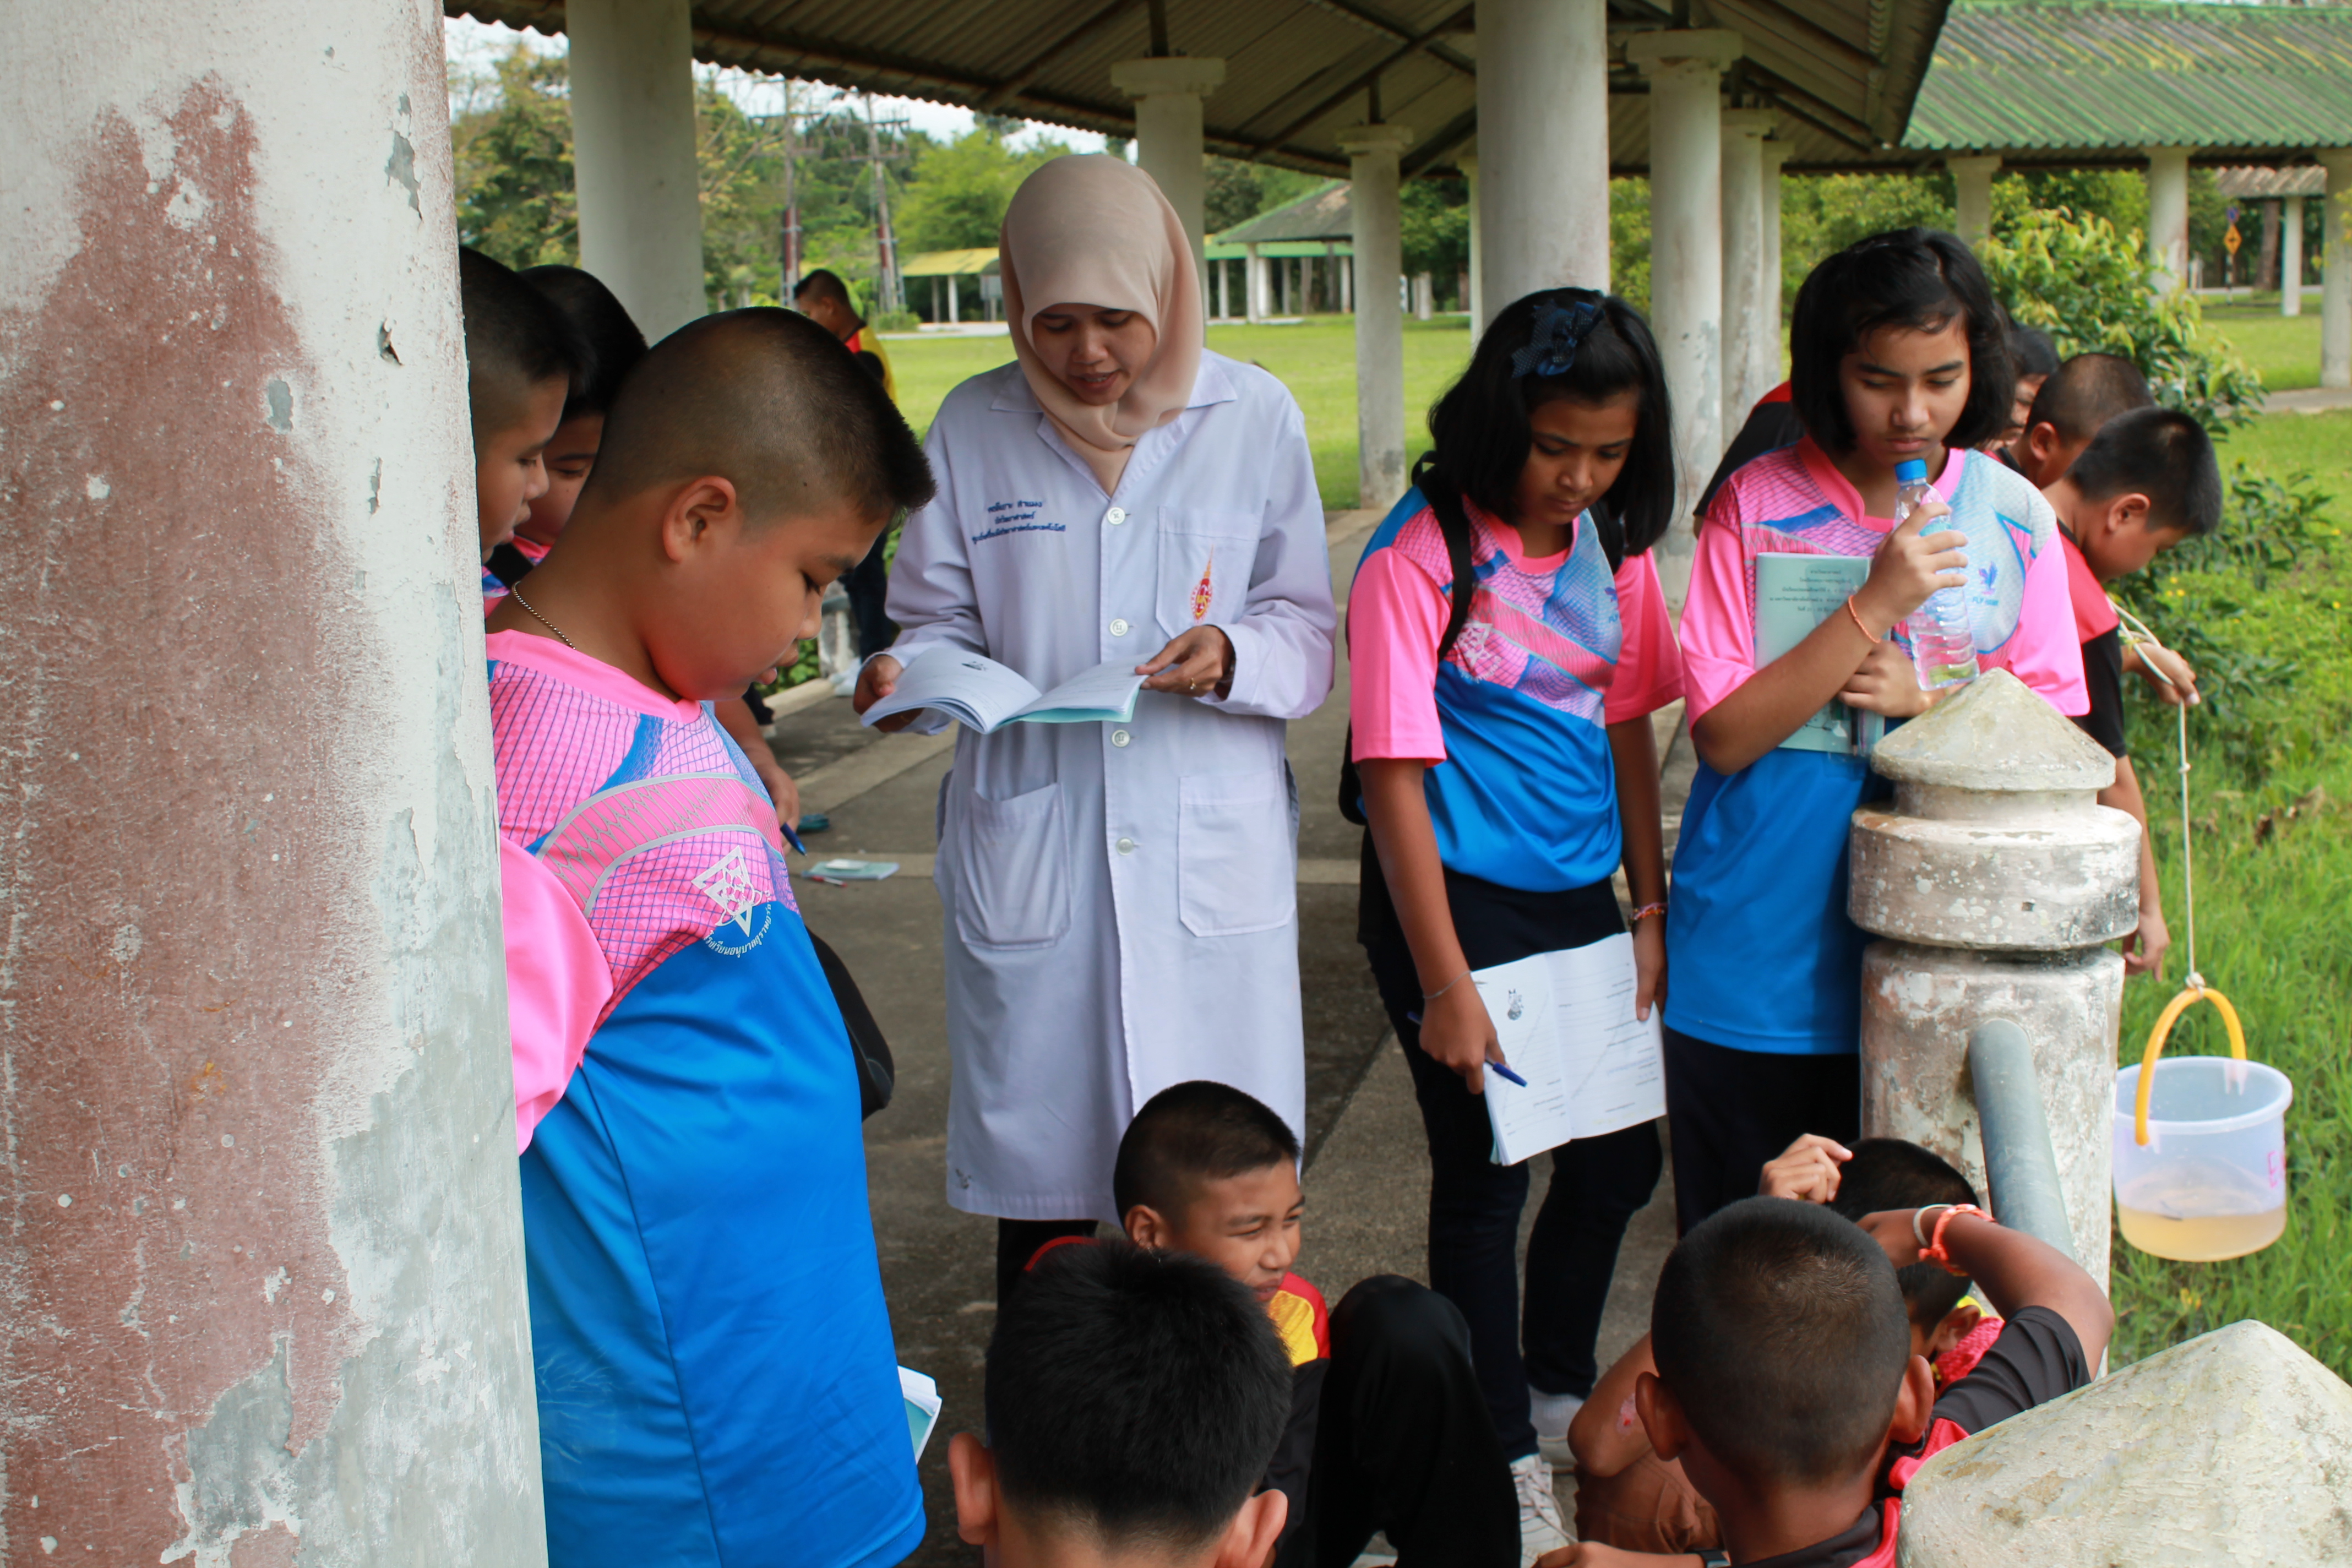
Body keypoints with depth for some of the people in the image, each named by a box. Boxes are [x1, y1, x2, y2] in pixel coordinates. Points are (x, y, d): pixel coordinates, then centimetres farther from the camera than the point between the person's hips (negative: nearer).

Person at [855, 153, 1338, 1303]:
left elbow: (1308, 629, 7)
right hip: (1027, 852, 0)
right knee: (1039, 1176, 5)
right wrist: (909, 675, -14)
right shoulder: (973, 428, 4)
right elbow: (944, 623, 8)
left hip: (1212, 851, 0)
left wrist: (1233, 656, -15)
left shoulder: (1254, 417, 4)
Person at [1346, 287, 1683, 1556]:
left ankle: (1560, 1393, 39)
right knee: (1483, 1175, 4)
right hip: (1458, 893, -6)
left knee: (1620, 1157, 14)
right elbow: (1395, 774, -16)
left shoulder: (1614, 541, 2)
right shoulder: (1419, 556, -17)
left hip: (1578, 891, 6)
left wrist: (1650, 910, 8)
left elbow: (1626, 726, 11)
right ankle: (1505, 1453, 23)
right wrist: (1445, 984, -16)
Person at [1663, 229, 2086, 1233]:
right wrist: (1875, 607, -20)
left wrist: (1924, 700, -15)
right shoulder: (1760, 503, -7)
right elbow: (1722, 735, -12)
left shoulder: (2013, 516, 1)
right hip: (1754, 952, -2)